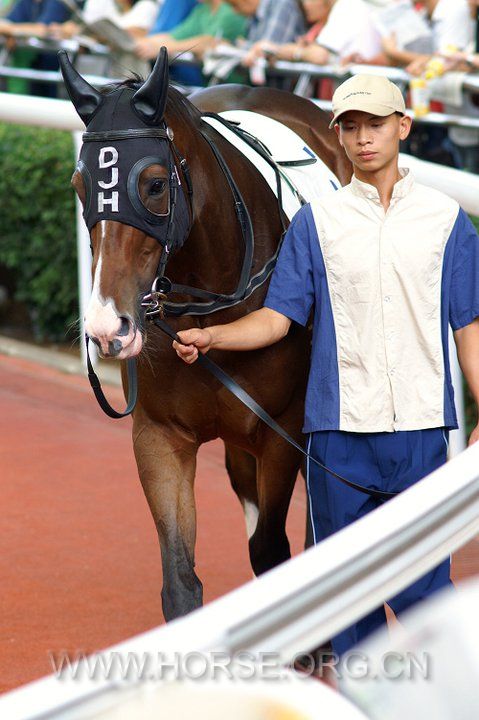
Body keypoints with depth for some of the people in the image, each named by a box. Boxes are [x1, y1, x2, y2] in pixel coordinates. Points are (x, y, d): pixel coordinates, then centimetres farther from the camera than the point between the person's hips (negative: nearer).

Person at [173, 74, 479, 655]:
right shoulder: (317, 222, 7)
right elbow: (278, 318, 5)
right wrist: (210, 337, -12)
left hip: (420, 428, -1)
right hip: (339, 428, 1)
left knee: (422, 586, -3)